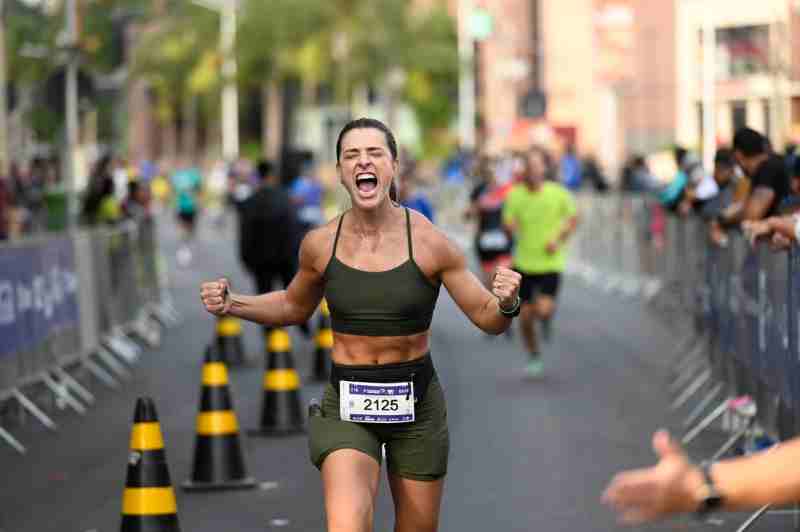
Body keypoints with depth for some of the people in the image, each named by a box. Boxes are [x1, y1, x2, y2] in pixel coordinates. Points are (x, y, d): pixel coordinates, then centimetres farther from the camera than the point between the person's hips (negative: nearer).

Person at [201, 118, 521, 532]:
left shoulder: (428, 242, -10)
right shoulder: (320, 244, -5)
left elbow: (488, 319, -4)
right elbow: (295, 307, 16)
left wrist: (506, 302, -26)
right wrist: (231, 304, 1)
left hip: (415, 404, 0)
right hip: (347, 406, 0)